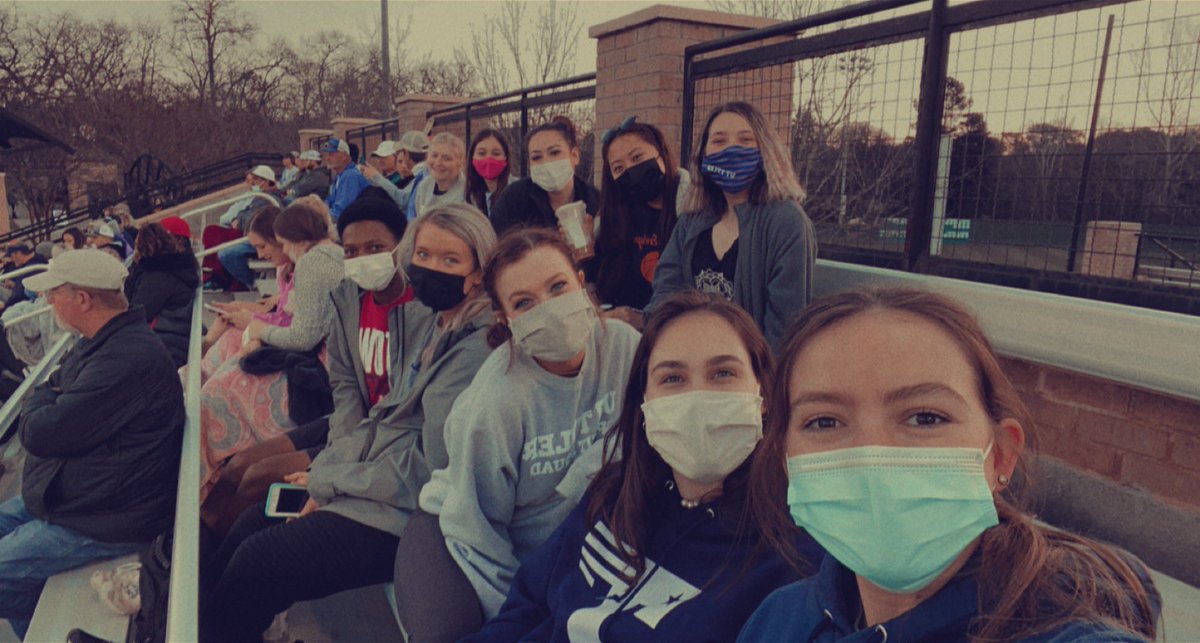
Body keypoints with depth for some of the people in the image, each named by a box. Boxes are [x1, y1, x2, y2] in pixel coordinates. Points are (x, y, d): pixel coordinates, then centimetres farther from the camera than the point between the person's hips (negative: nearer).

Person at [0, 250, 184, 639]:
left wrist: (40, 402, -4)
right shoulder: (98, 345, 8)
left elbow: (40, 434, -26)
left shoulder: (127, 359, -29)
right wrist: (46, 405, -8)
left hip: (101, 522, -11)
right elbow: (48, 393, 15)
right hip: (66, 496, 11)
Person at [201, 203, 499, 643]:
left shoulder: (476, 347, -21)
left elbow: (432, 465, -23)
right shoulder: (427, 322, 8)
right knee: (248, 526, 8)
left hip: (406, 512, -8)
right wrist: (327, 466, -1)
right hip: (375, 482, 9)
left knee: (255, 562, -8)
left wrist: (329, 483, -11)